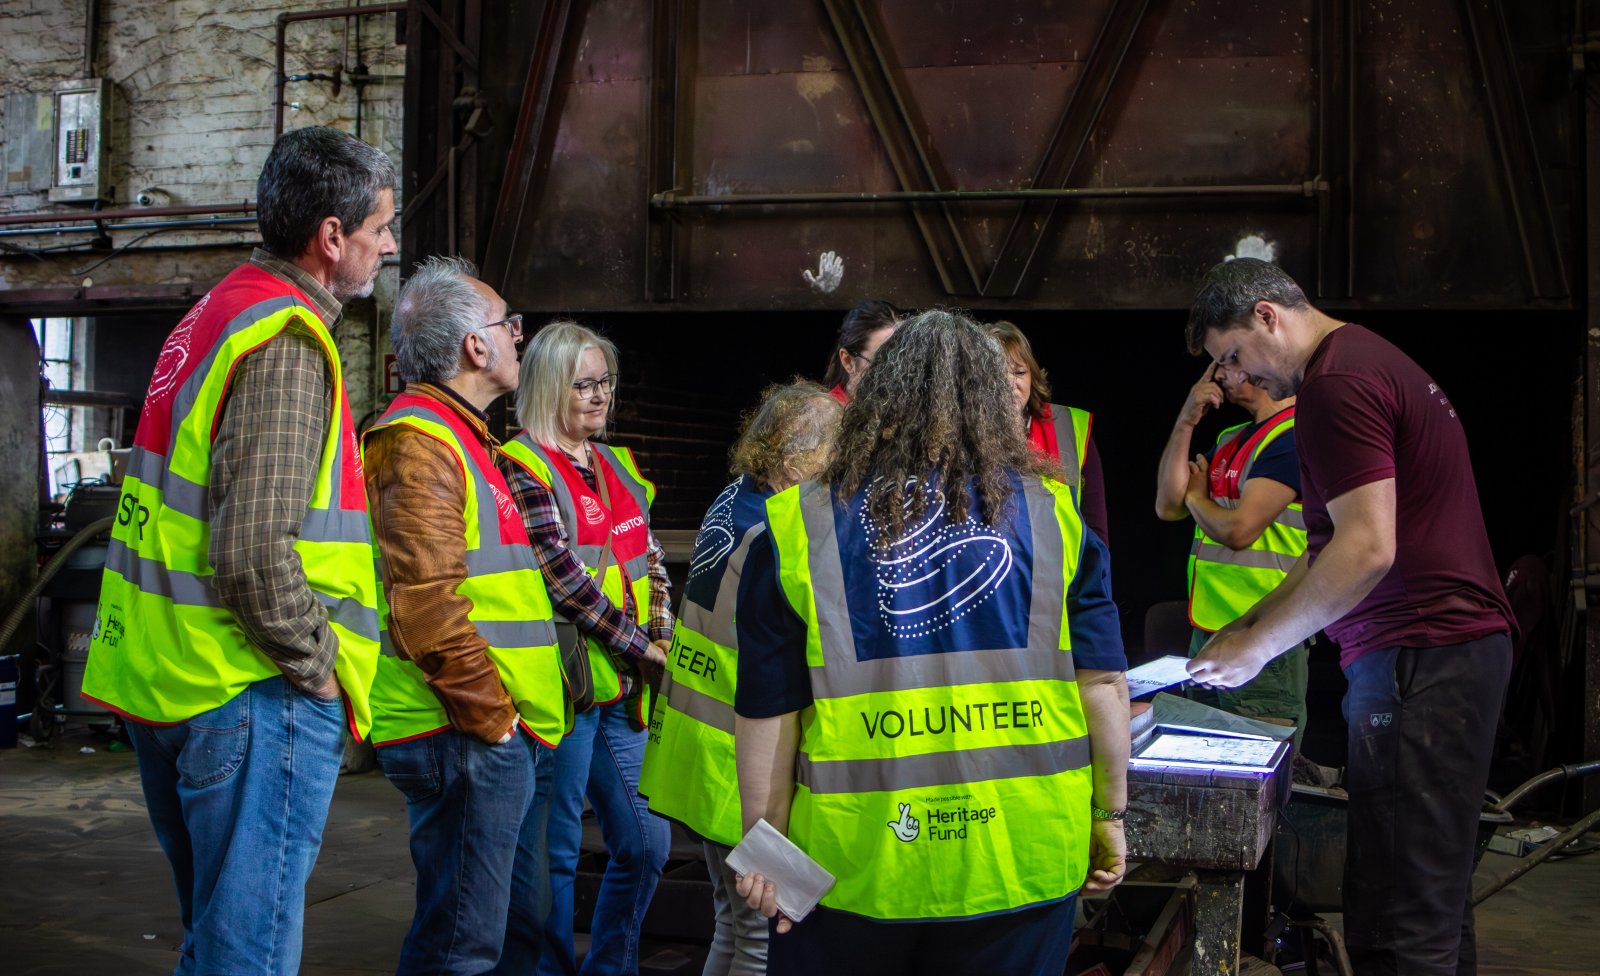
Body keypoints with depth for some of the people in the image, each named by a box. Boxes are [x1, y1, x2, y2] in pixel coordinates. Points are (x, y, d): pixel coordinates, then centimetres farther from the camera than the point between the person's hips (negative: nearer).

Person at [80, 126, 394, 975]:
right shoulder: (285, 343, -16)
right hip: (254, 698, -10)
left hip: (160, 683, 10)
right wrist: (318, 666, -12)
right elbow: (254, 553, -25)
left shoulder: (212, 316, 14)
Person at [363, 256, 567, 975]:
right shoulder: (416, 442, -13)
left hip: (513, 737, 11)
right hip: (465, 741, -11)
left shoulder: (463, 437, 21)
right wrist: (489, 716, -17)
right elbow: (428, 603, -22)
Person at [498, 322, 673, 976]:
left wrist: (663, 639, 0)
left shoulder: (618, 468, 17)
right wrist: (638, 646, -12)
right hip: (565, 684, -8)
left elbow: (652, 565, 16)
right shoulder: (523, 467, -7)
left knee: (645, 844, 11)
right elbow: (565, 579, -14)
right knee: (557, 852, 0)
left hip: (626, 688, 8)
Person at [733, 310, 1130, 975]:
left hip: (853, 862, 0)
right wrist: (1109, 814, 11)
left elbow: (767, 712, -4)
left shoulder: (796, 527, -4)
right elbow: (1103, 683, -1)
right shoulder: (1052, 515, -1)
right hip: (1022, 860, 1)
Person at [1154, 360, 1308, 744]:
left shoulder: (1294, 435, -13)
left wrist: (1196, 496, 2)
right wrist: (1186, 421, 3)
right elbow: (1168, 506, 10)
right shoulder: (1231, 439, 17)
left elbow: (1238, 529, -20)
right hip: (1206, 636, 9)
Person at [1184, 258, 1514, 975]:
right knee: (1434, 902, 15)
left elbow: (1368, 549, -20)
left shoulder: (1336, 384, -12)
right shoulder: (1370, 361, 21)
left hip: (1418, 659, -11)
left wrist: (1255, 648, -10)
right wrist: (1251, 625, 21)